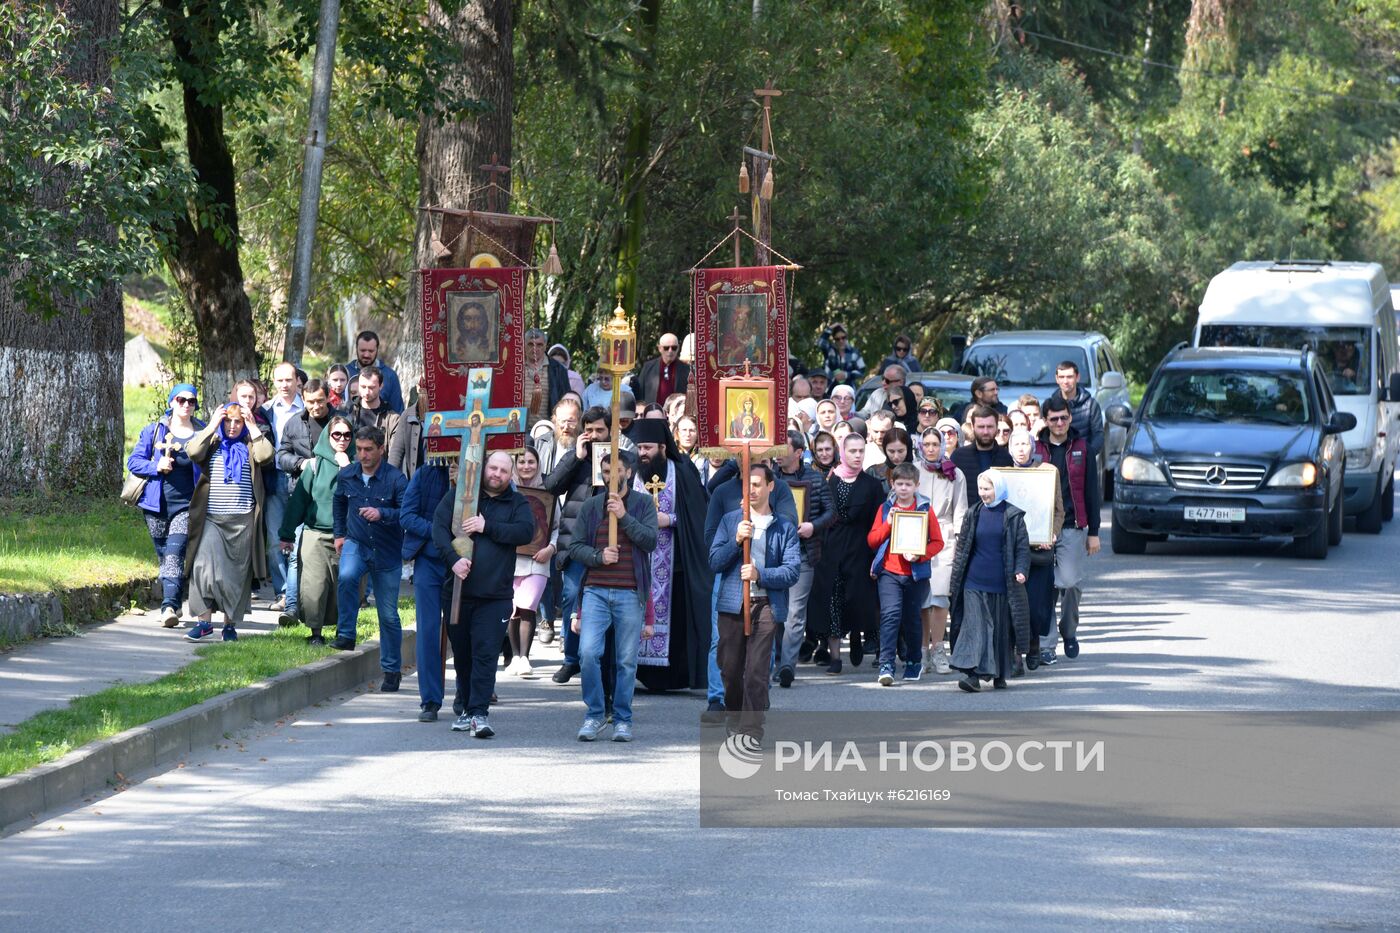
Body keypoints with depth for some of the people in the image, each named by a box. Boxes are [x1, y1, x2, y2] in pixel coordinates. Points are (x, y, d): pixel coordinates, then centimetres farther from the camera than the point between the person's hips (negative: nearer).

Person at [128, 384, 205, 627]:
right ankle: (173, 605, 21)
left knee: (175, 554, -17)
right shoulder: (154, 431, 7)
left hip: (186, 506, -2)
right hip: (156, 505, 2)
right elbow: (134, 461, 5)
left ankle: (170, 607, -25)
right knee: (163, 557, 8)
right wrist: (156, 466, -13)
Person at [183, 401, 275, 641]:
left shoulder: (250, 445, 10)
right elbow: (193, 452, -8)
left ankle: (230, 624, 11)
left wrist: (252, 426, -4)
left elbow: (266, 455, -11)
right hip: (211, 519, 0)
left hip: (242, 521, 0)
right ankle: (204, 621, -10)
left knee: (237, 573, 3)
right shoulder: (212, 443, 12)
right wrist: (212, 425, -4)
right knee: (204, 568, -13)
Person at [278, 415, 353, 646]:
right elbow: (299, 499, 4)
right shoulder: (315, 465, 3)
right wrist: (287, 534, 3)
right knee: (315, 585, -8)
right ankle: (316, 632, -1)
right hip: (316, 534, -1)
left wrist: (347, 470, -10)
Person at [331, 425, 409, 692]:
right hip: (356, 545, 2)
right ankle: (346, 636, -21)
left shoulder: (395, 479, -13)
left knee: (389, 614, 5)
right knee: (347, 577, -33)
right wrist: (340, 534, 19)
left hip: (387, 552, -2)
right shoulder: (346, 476, 0)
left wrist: (382, 514, -31)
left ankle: (392, 670, 17)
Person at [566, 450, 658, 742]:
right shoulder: (591, 506, 11)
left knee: (627, 660, 2)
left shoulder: (643, 504, 6)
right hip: (596, 591, 1)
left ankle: (622, 719, 12)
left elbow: (650, 540, -6)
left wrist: (624, 516, -12)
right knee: (588, 653, -12)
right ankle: (594, 714, 2)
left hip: (630, 594, -1)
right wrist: (598, 556, -9)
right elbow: (575, 547, 9)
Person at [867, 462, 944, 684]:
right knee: (890, 614, -15)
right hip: (889, 572, 0)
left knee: (912, 618, 9)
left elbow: (937, 542, 3)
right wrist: (888, 523, -9)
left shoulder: (924, 509, 3)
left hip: (916, 573, 0)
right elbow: (872, 540, 6)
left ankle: (914, 662, 29)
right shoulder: (885, 508, 7)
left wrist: (919, 555, -14)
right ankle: (886, 665, -19)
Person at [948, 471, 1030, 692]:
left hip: (1001, 583, -1)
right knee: (974, 625, -9)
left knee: (1002, 628, 6)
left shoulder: (1013, 516, 0)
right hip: (975, 583, 1)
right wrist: (956, 578, 10)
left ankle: (1000, 674, 19)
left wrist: (1020, 570, -14)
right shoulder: (974, 514, 8)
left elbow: (1022, 547, 1)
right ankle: (972, 674, -16)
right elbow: (963, 546, 12)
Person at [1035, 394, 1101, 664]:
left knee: (1070, 582, -10)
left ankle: (1069, 630, 16)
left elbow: (1091, 492, 9)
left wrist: (1093, 532, 4)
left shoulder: (1082, 449, 8)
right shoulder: (1035, 449, 6)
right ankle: (1046, 644, 3)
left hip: (1072, 528, 0)